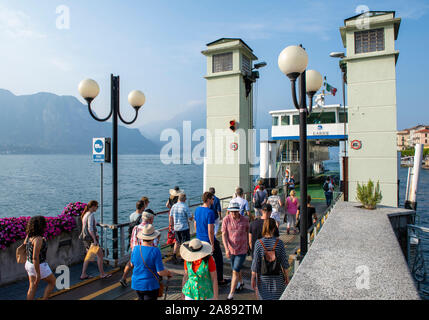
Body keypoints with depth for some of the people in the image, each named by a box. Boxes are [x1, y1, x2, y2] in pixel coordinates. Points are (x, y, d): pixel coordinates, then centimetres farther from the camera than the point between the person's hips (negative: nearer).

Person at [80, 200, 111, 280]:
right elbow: (90, 228, -24)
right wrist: (95, 240, -23)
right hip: (90, 238, -9)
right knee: (100, 255, 2)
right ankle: (102, 274, 11)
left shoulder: (85, 214, 11)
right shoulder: (91, 215, -18)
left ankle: (83, 275, 22)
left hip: (86, 237, 9)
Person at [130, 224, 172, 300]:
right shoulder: (155, 251, -21)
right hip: (150, 286, -5)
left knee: (141, 298, 26)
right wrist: (169, 273, 1)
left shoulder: (136, 248, -7)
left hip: (136, 284, 6)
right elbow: (161, 272, -19)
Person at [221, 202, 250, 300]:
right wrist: (226, 249, -22)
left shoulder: (245, 219, -11)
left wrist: (247, 244, 18)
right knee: (236, 269, 22)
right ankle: (241, 282, 50)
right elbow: (224, 235, -12)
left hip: (242, 250, -2)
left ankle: (231, 294, 3)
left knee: (235, 271, -7)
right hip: (231, 249, 2)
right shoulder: (226, 219, -11)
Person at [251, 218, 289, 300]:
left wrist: (253, 279, -2)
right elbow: (284, 261, -5)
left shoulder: (259, 243, -14)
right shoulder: (279, 243, -12)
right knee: (276, 298, 13)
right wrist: (286, 276, 8)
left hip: (263, 277, 0)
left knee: (264, 297, 16)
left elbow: (255, 262, -11)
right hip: (277, 277, 0)